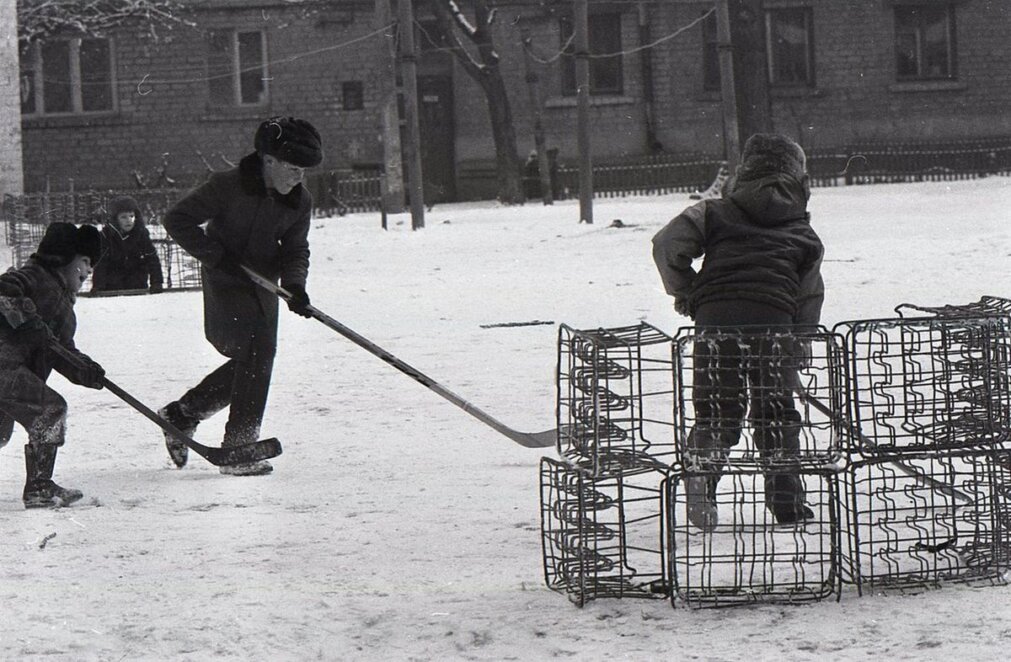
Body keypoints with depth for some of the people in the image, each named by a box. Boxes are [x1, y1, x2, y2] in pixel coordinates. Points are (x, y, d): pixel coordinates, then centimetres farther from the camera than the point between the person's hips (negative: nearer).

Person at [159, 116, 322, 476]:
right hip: (225, 283, -7)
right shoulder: (228, 186, -19)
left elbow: (295, 251, 5)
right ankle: (239, 446, -17)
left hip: (263, 286, 7)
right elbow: (177, 220, -15)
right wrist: (216, 256, -22)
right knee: (257, 350, -22)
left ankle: (181, 413, 33)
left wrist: (295, 285, -16)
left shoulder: (299, 202, -1)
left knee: (250, 365, 11)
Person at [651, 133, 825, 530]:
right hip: (773, 324, 0)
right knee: (776, 412, 12)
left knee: (716, 410, 7)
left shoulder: (715, 213, 14)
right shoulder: (803, 235, 19)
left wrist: (683, 293, 13)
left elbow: (667, 246, 1)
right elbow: (809, 299, 14)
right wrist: (796, 354, 18)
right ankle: (787, 502, 13)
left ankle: (702, 474, -20)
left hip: (715, 320, 0)